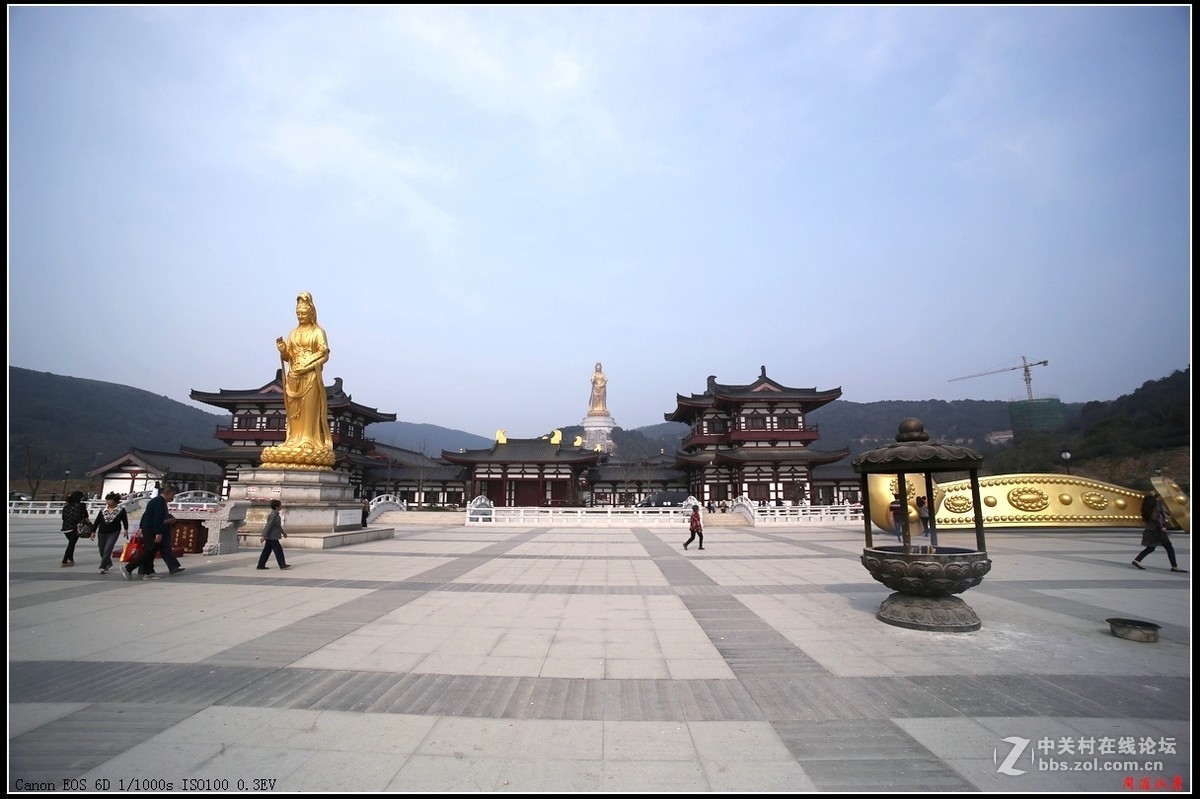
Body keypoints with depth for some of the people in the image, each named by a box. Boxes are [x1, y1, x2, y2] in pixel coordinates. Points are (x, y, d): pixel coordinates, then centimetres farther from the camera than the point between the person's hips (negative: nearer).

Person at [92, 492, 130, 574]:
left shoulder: (121, 510, -2)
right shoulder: (102, 510, 6)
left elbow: (124, 520, 2)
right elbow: (97, 521, 10)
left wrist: (126, 530, -2)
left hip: (114, 532, -4)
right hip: (102, 533, 4)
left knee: (107, 550, -15)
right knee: (102, 551, 11)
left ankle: (103, 567, -9)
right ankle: (108, 563, 34)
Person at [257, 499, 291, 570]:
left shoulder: (275, 514, 14)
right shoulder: (273, 515, -19)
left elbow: (278, 526, 25)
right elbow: (268, 526, -23)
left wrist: (283, 533, 32)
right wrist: (263, 536, -25)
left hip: (270, 537, 10)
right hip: (272, 537, -10)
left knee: (267, 551, 13)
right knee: (278, 550, -6)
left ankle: (261, 565, 18)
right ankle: (283, 565, -2)